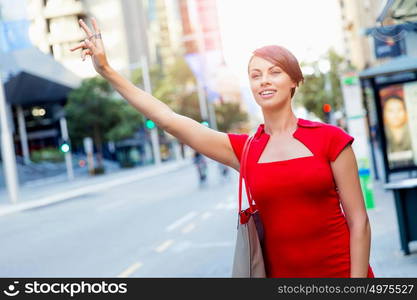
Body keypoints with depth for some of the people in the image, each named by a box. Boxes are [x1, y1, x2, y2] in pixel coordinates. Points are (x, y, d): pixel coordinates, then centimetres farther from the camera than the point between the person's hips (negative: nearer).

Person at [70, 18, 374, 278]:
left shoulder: (330, 138, -4)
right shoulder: (244, 150, 2)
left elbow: (358, 220, -4)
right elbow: (169, 120, -2)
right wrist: (107, 71, -3)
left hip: (340, 273, -2)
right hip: (281, 274, 3)